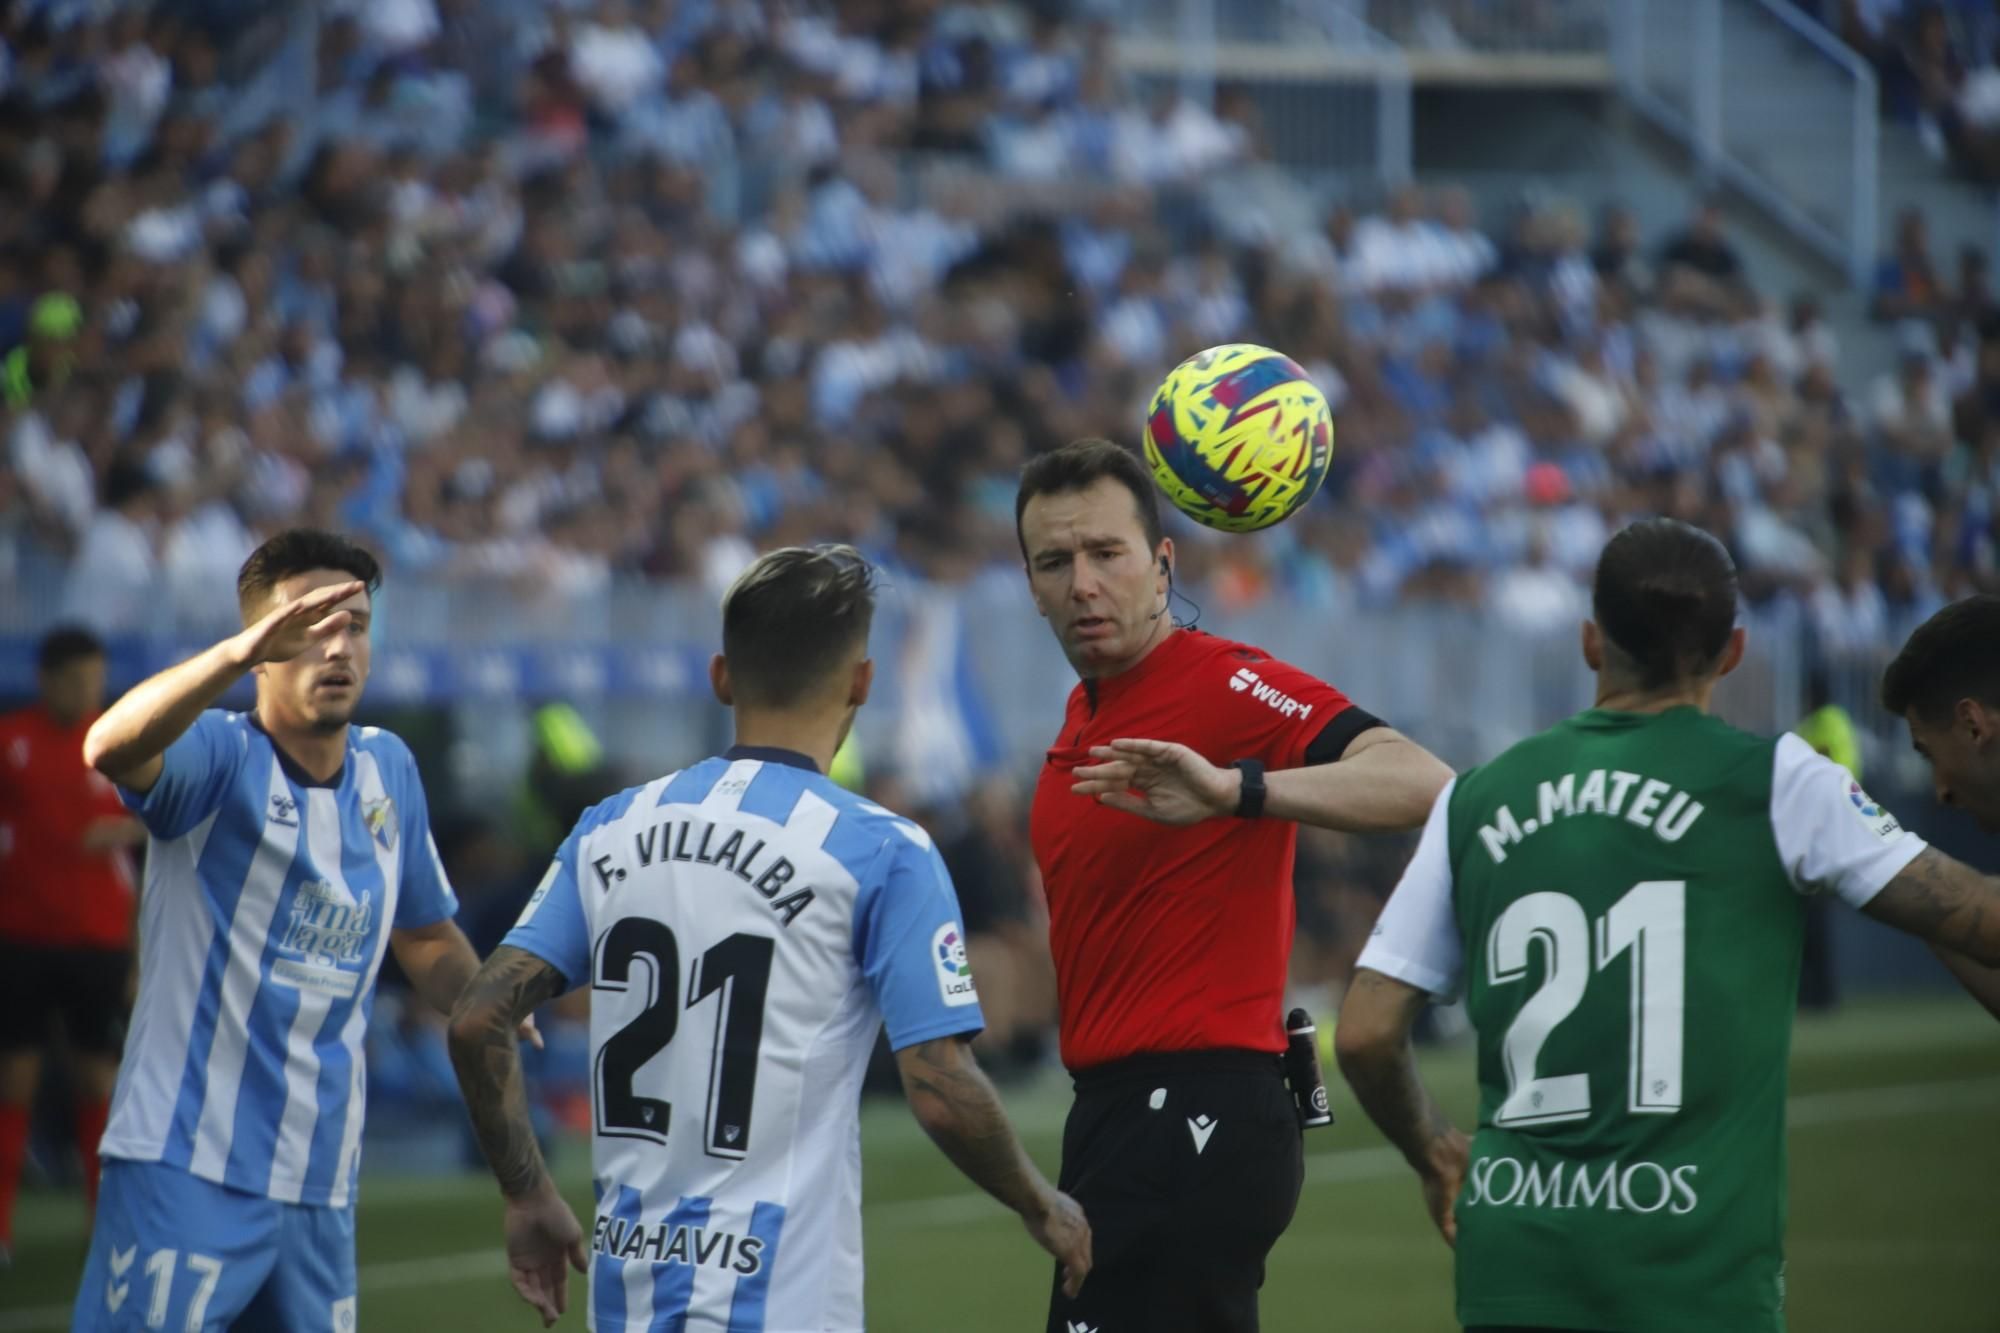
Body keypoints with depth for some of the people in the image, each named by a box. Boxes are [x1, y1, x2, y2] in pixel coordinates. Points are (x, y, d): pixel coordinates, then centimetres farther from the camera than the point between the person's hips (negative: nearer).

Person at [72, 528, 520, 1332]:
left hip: (321, 1186, 6)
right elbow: (109, 748, -32)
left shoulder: (389, 770, 11)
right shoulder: (218, 756, -8)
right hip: (186, 1172, -6)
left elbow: (426, 940, 23)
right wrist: (238, 654, -47)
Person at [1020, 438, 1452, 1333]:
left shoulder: (1225, 686, -14)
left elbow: (1420, 783, -28)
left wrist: (1234, 789, -40)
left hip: (1193, 1122, -9)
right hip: (1118, 1115, 9)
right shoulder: (1087, 710, 14)